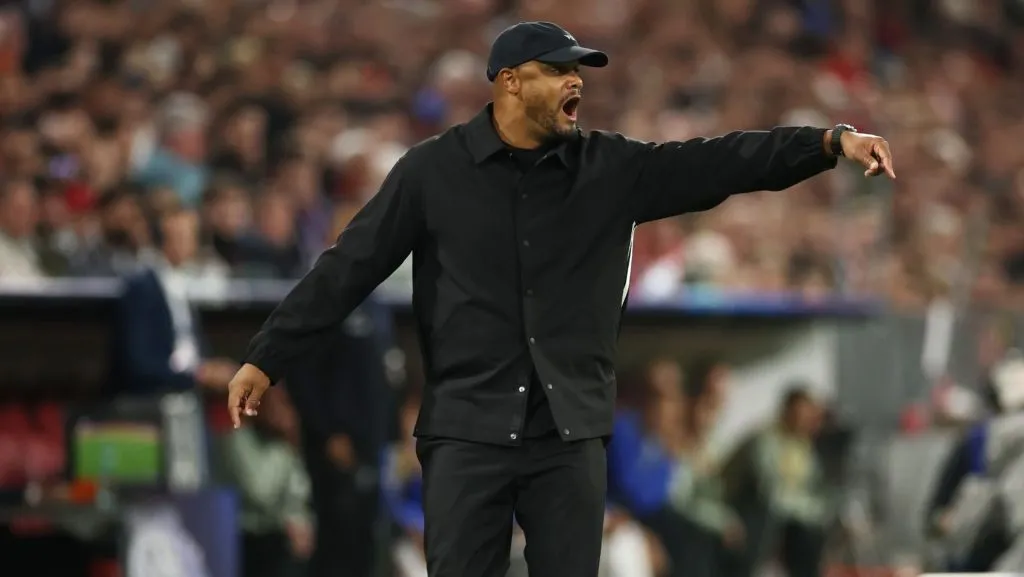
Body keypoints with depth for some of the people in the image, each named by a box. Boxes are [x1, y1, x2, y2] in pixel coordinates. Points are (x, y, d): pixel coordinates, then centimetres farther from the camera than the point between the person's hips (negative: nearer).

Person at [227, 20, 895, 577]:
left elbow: (716, 163, -2)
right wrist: (268, 357, -1)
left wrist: (831, 142, -14)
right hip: (468, 430, -2)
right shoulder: (434, 170, -1)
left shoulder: (610, 169, 5)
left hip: (570, 433, 2)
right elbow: (350, 267, 1)